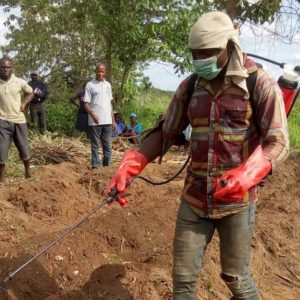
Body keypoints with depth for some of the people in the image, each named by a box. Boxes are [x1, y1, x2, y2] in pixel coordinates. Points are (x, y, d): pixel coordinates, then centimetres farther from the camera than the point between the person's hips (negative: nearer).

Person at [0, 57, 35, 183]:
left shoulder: (20, 82, -2)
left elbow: (30, 93, 17)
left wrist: (23, 104, 2)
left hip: (19, 120, 2)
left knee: (24, 149, 11)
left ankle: (28, 172, 33)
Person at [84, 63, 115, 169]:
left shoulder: (108, 85, 14)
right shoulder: (90, 85, -1)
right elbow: (86, 104, -5)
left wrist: (113, 120, 13)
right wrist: (93, 115, -23)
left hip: (107, 121, 4)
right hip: (95, 122, -4)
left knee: (108, 146, 7)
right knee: (95, 146, 2)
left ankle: (107, 166, 14)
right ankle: (96, 166, 7)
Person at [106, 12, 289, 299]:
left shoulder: (261, 84, -9)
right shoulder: (189, 87, 4)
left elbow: (277, 143, -14)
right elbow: (165, 133, 7)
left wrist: (246, 176, -32)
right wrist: (129, 166, -8)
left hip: (237, 200, -4)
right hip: (194, 198, 4)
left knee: (235, 275, 12)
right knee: (183, 276, 10)